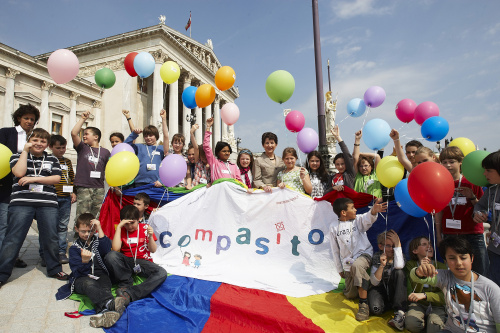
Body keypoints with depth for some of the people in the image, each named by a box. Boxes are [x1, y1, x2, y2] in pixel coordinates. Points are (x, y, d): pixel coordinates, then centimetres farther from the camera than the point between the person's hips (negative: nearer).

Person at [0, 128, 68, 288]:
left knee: (51, 238, 4)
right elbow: (19, 173, -9)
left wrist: (33, 179, -9)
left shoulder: (52, 159, 14)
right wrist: (25, 151, -3)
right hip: (21, 202, -1)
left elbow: (56, 178, 2)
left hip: (48, 204, 1)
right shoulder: (18, 156, 11)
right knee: (13, 238, -2)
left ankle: (54, 269, 19)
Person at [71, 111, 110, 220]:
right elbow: (74, 133, -6)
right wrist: (83, 118, -1)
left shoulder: (105, 152, 10)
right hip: (83, 188, -1)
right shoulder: (82, 148, 8)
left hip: (99, 188, 1)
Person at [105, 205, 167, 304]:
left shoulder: (145, 228, 3)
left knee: (162, 273, -28)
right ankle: (126, 284, -22)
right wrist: (118, 227, -11)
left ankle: (129, 294, -37)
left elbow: (153, 250, 0)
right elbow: (115, 249, -13)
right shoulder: (121, 230, 6)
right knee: (111, 256, -31)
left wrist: (150, 236, -19)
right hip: (126, 262, 1)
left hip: (142, 262, 0)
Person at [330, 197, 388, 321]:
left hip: (364, 254, -3)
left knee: (356, 265, -39)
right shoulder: (334, 227, 0)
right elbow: (335, 250, 6)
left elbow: (368, 219, -29)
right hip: (348, 262, 3)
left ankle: (364, 304, -27)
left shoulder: (358, 220, -3)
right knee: (350, 295, 7)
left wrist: (373, 211, -52)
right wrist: (340, 269, 9)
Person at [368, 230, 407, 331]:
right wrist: (382, 265, -27)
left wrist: (398, 244, -26)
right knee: (375, 309, -34)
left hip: (394, 291, 1)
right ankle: (391, 305, 0)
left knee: (399, 272, -30)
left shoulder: (398, 255, -5)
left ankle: (400, 312, -32)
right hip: (380, 289, -1)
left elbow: (399, 266, -34)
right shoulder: (377, 257, -6)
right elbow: (374, 283, -12)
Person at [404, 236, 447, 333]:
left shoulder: (441, 266, 4)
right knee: (411, 323, -31)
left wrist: (424, 295, -22)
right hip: (418, 304, 0)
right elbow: (412, 293, -6)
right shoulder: (410, 265, 4)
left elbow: (445, 294, -5)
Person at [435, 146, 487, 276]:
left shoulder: (471, 182, -1)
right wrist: (438, 235, 6)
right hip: (449, 235, 2)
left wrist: (472, 197, -16)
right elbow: (439, 211, 7)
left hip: (472, 234, -2)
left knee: (479, 273, 2)